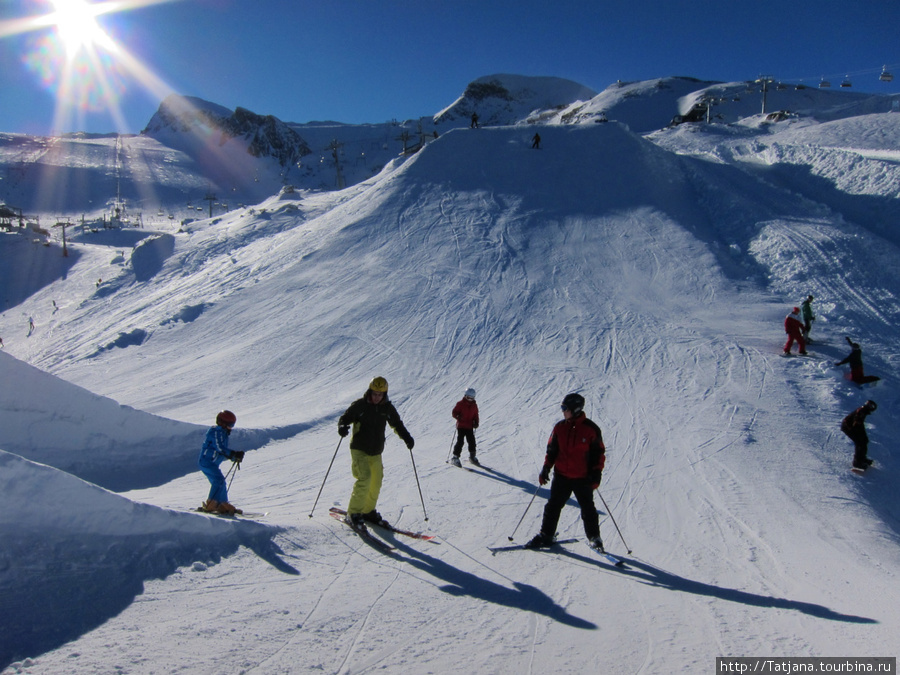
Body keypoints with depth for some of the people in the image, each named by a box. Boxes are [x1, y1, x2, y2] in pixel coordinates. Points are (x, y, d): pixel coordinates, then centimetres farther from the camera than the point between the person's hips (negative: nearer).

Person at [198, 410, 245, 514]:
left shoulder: (222, 433, 18)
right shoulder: (216, 432, -13)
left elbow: (223, 451, 20)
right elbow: (219, 448, -25)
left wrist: (235, 457, 8)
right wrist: (234, 454, -30)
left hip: (212, 463, 10)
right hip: (207, 462, -10)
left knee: (220, 482, 10)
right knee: (219, 480, -19)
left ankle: (223, 506, 15)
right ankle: (210, 505, -20)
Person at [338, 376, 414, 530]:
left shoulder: (387, 408, 4)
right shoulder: (359, 405, -8)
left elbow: (397, 424, 16)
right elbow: (345, 418, -7)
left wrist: (406, 437, 2)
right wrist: (342, 427, -30)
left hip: (376, 452, 5)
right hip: (359, 450, -5)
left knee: (376, 482, 7)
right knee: (364, 478, -19)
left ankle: (368, 511, 26)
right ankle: (353, 513, -8)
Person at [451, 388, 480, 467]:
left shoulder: (474, 405, 10)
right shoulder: (460, 404, -4)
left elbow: (476, 415, 18)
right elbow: (454, 413, -5)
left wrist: (476, 422, 1)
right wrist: (458, 417, -24)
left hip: (470, 427, 4)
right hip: (461, 426, -4)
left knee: (472, 442, 4)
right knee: (460, 442, -10)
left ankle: (472, 457, 20)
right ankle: (455, 457, -2)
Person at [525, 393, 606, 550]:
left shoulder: (591, 429, -9)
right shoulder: (560, 427, 1)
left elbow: (599, 453, -4)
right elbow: (552, 450, 7)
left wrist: (596, 474, -9)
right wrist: (546, 469, 3)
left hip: (583, 478, -3)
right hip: (561, 476, 3)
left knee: (588, 508, 10)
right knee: (553, 506, 7)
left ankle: (594, 537, 28)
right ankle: (546, 535, 19)